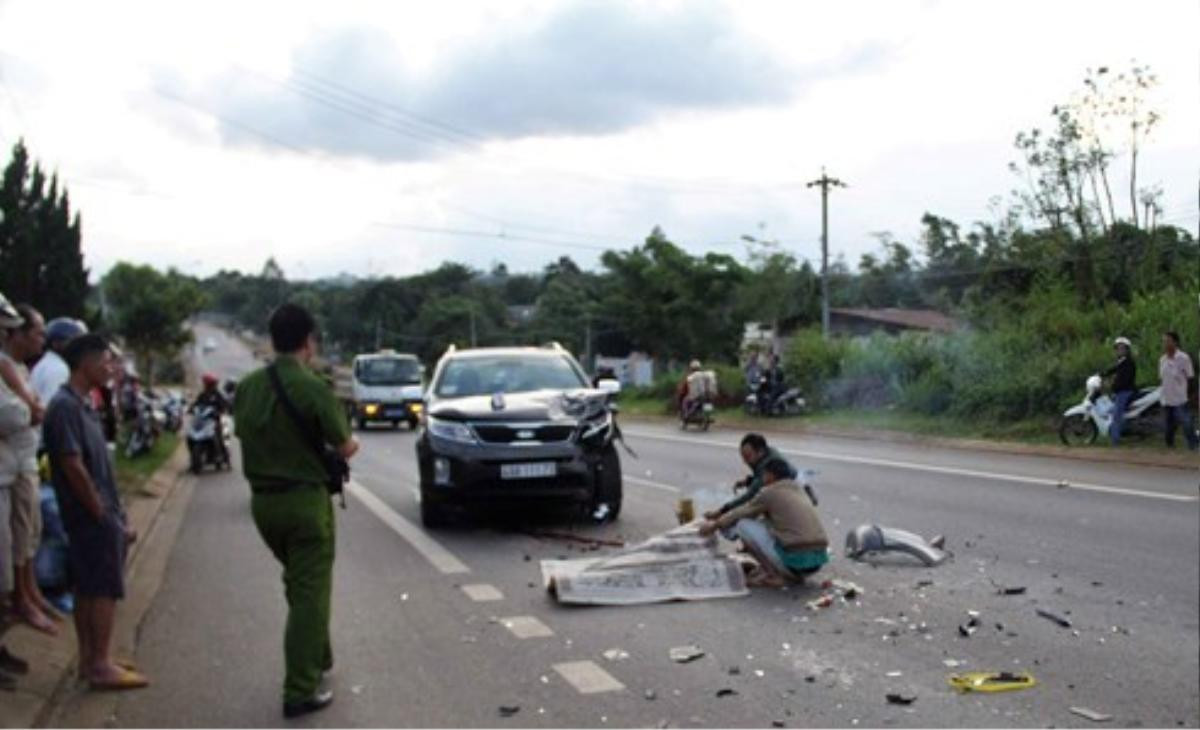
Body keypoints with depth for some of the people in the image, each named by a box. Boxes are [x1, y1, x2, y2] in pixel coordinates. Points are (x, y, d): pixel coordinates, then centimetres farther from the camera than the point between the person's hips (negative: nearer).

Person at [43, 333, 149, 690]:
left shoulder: (83, 405, 14)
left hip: (100, 515, 9)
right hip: (93, 516, -9)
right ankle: (101, 666, 1)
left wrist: (116, 514, 16)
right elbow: (73, 467, -21)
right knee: (105, 589, -5)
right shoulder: (66, 406, -17)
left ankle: (90, 658, 21)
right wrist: (103, 514, -16)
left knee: (88, 588, 13)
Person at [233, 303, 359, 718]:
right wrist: (350, 443, 11)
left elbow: (243, 435, 11)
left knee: (300, 583, 25)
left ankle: (318, 657, 37)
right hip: (304, 499, -6)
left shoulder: (247, 387, 1)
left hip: (262, 500, 6)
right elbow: (345, 448, -11)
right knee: (309, 594, 1)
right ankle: (300, 692, 2)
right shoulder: (313, 387, -17)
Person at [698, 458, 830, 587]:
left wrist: (714, 525, 27)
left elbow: (740, 514, 11)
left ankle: (773, 576, 2)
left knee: (743, 524, 3)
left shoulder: (769, 492, -1)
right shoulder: (798, 490, 19)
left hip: (796, 561, -8)